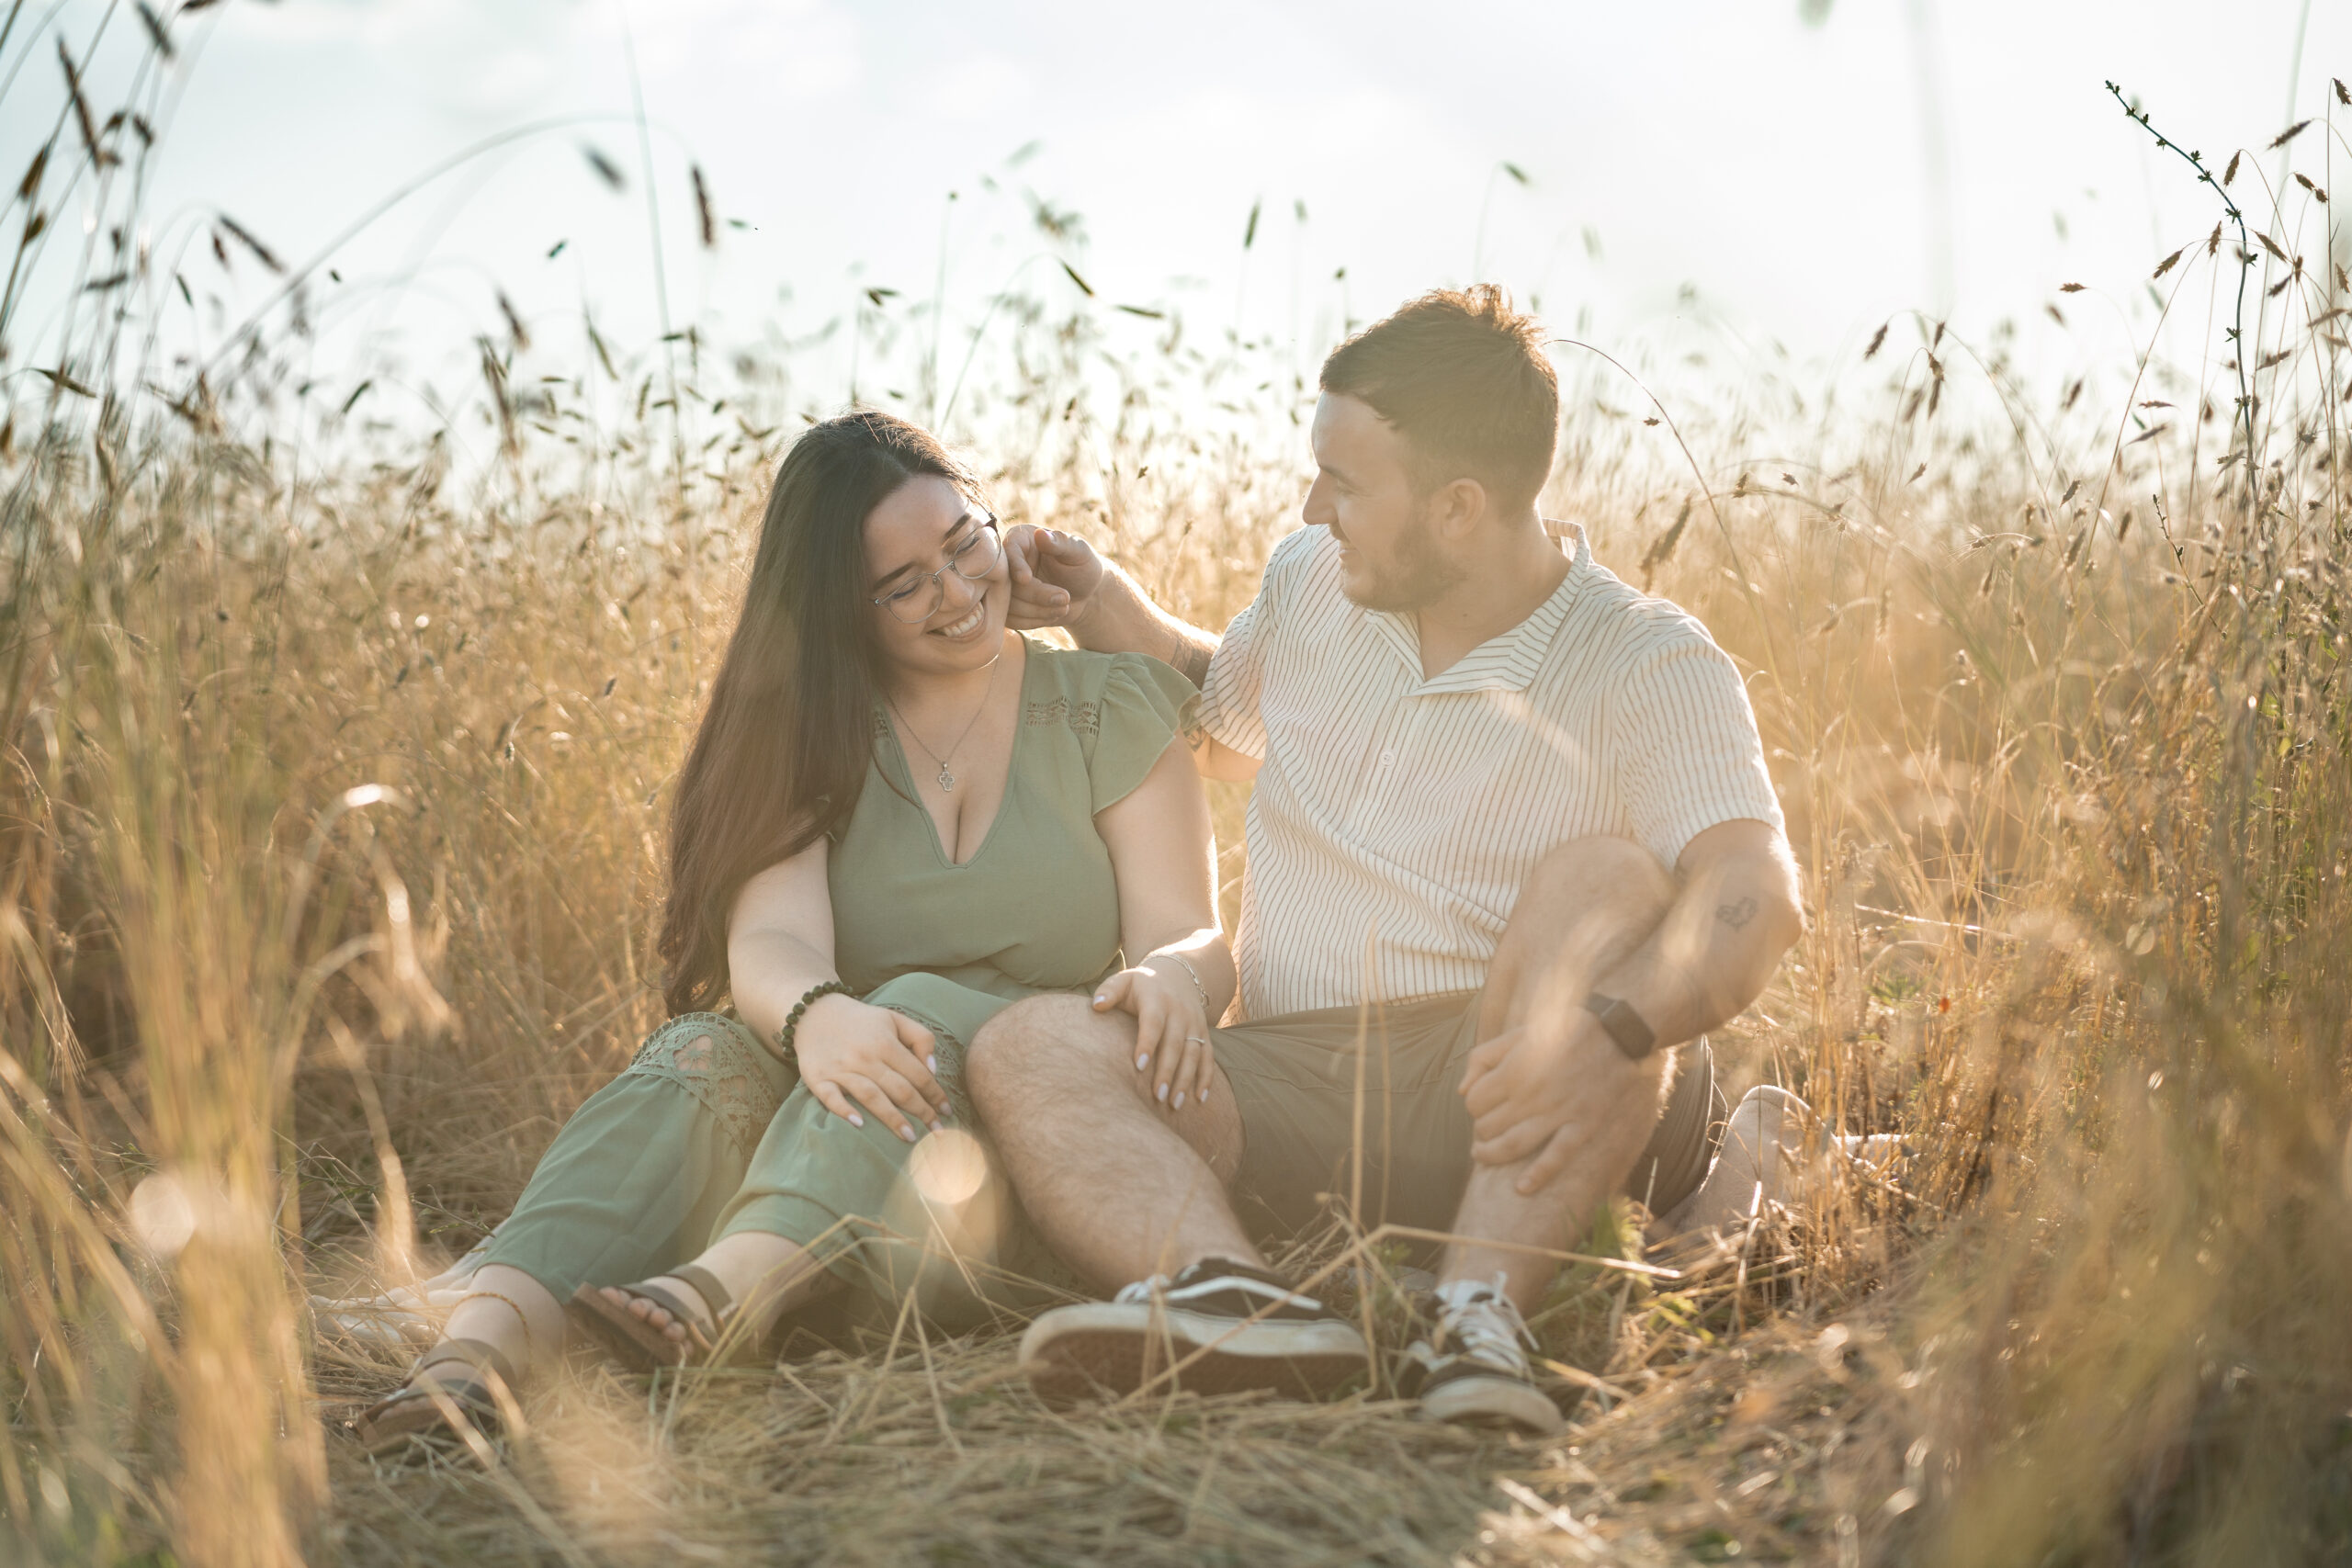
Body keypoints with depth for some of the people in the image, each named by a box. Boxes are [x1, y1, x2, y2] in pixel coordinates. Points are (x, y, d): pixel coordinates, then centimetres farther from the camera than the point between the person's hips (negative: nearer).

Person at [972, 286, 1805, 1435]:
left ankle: (1484, 1311, -42)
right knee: (1035, 1048, -21)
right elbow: (1228, 730, 33)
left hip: (1506, 1106, -4)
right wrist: (1111, 618, 16)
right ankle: (1237, 1301, -49)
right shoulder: (1311, 579, 11)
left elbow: (1754, 895, -24)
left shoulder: (1650, 668, -7)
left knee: (1601, 875, -30)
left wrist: (1610, 1033, -43)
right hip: (1295, 1091, 4)